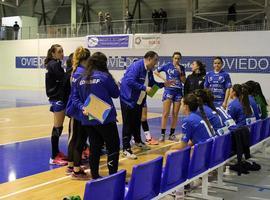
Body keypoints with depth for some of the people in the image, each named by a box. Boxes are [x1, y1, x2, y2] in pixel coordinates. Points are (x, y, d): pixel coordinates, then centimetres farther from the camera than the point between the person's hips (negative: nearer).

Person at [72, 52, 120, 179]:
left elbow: (75, 98, 4)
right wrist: (114, 84, 19)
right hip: (105, 119, -5)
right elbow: (116, 94, 1)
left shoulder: (81, 79, 5)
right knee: (113, 148, 5)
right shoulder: (105, 77, -11)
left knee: (94, 148, 13)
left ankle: (95, 177, 17)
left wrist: (82, 108, -6)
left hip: (88, 120, 5)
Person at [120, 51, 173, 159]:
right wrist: (144, 88, -30)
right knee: (128, 124, -4)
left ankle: (138, 141, 42)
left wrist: (163, 84, 4)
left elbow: (152, 84, 18)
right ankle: (126, 149, 1)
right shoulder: (136, 66, -22)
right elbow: (130, 81, -32)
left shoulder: (149, 70, 7)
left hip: (139, 101, 9)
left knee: (137, 122, 22)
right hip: (128, 99, -9)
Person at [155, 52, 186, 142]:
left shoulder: (181, 68, 7)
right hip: (169, 90, -3)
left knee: (175, 114, 5)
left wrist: (180, 72, -9)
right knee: (165, 113, -7)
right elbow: (156, 71, 5)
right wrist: (164, 79, -6)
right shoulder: (168, 66, -1)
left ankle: (172, 134, 14)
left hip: (178, 91, 3)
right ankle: (162, 134, -3)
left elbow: (184, 81, 5)